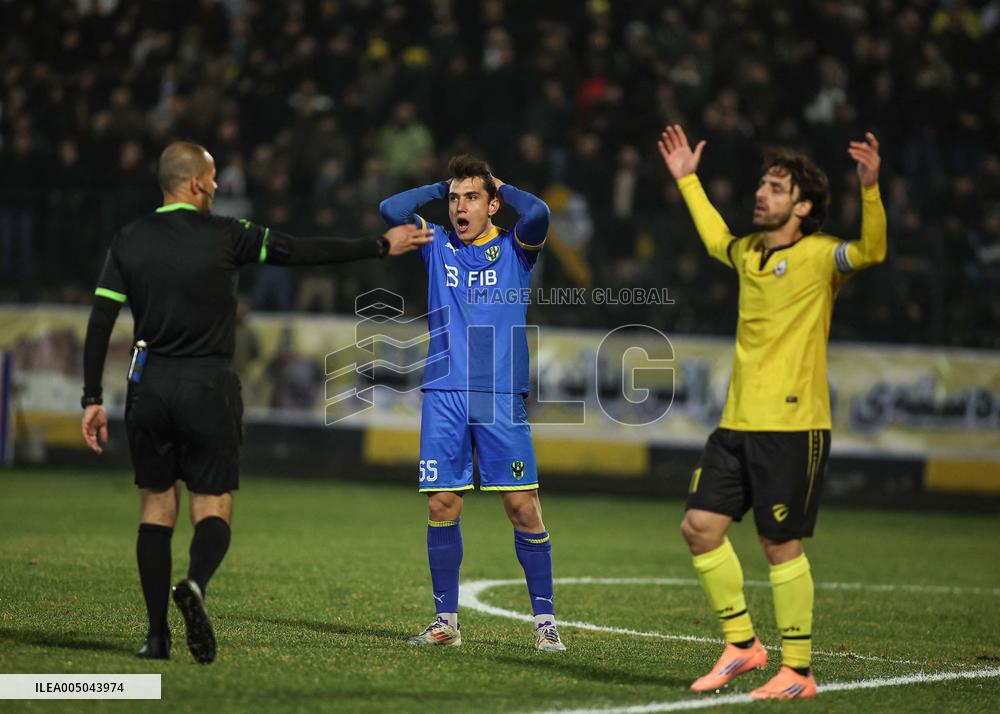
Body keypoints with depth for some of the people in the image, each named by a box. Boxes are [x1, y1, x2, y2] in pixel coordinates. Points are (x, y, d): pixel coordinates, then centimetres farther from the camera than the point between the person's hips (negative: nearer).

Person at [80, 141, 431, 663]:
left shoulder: (129, 241, 4)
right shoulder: (224, 236, -4)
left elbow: (100, 322, 0)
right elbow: (304, 252, -2)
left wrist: (92, 399, 4)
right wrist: (382, 247, 8)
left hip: (149, 386, 3)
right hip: (208, 386, -3)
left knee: (156, 508, 10)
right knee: (213, 508, 3)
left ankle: (157, 635, 3)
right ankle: (195, 585, -29)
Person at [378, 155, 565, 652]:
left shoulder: (514, 248, 6)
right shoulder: (437, 246, 12)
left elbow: (537, 213, -15)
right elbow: (391, 209, -1)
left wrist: (502, 187, 3)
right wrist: (441, 187, 9)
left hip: (502, 397, -2)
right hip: (444, 396, 2)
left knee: (523, 507, -5)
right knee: (441, 507, 0)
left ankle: (544, 618, 3)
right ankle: (446, 621, 9)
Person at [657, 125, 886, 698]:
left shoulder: (818, 256, -7)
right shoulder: (748, 253, 14)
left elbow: (872, 252, -26)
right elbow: (716, 238, 37)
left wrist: (871, 188, -39)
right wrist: (687, 179, 40)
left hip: (794, 425, -7)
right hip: (738, 421, 7)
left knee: (781, 544, -4)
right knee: (700, 527, 3)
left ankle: (798, 670, 6)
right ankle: (742, 644, 17)